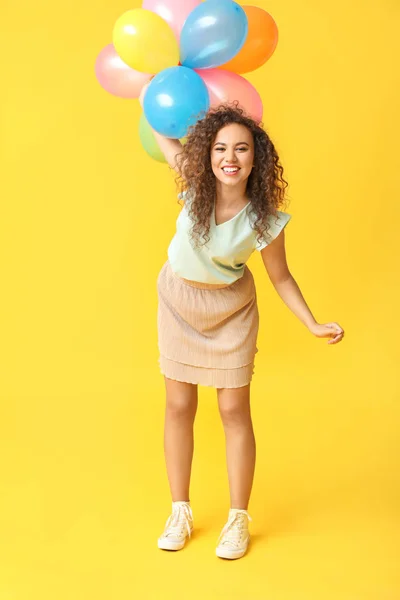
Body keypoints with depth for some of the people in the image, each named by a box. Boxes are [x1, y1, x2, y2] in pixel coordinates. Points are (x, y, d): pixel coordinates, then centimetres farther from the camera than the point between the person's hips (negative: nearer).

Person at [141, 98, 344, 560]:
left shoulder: (264, 219, -24)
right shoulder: (194, 185, -20)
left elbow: (281, 278, -11)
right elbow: (162, 135, -2)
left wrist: (313, 325, -16)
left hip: (230, 311, -2)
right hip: (178, 301, 3)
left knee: (234, 409, 2)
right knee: (178, 406, 8)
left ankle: (238, 518, 18)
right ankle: (180, 511, 23)